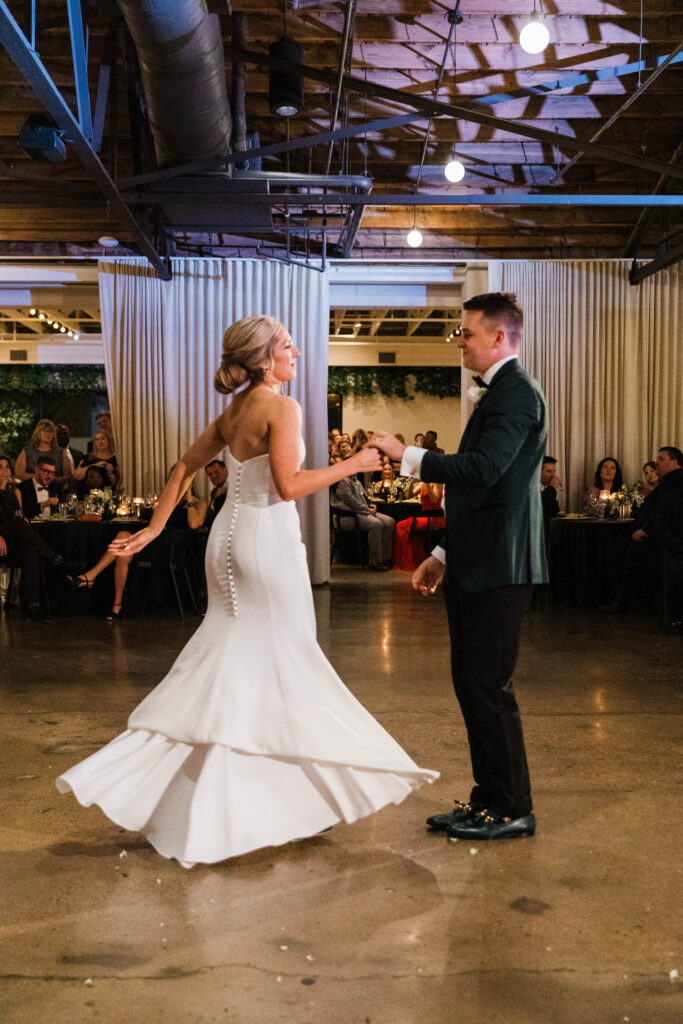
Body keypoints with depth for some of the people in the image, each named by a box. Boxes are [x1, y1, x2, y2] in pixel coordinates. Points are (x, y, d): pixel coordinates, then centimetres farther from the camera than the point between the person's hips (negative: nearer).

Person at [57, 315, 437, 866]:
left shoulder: (234, 411, 11)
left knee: (229, 660, 15)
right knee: (282, 660, 3)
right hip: (267, 537, -8)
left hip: (230, 535, 8)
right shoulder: (281, 407, -13)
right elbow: (289, 485, -23)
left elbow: (184, 467, 15)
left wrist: (154, 527, 18)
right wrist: (353, 464, -14)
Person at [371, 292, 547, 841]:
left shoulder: (517, 392, -12)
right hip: (477, 565, 10)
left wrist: (408, 455, -19)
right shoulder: (501, 392, 20)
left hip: (498, 568, -10)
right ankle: (489, 798, 23)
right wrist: (444, 554, 20)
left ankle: (513, 810, 8)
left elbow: (483, 469, -26)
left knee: (488, 686, -4)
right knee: (472, 683, 14)